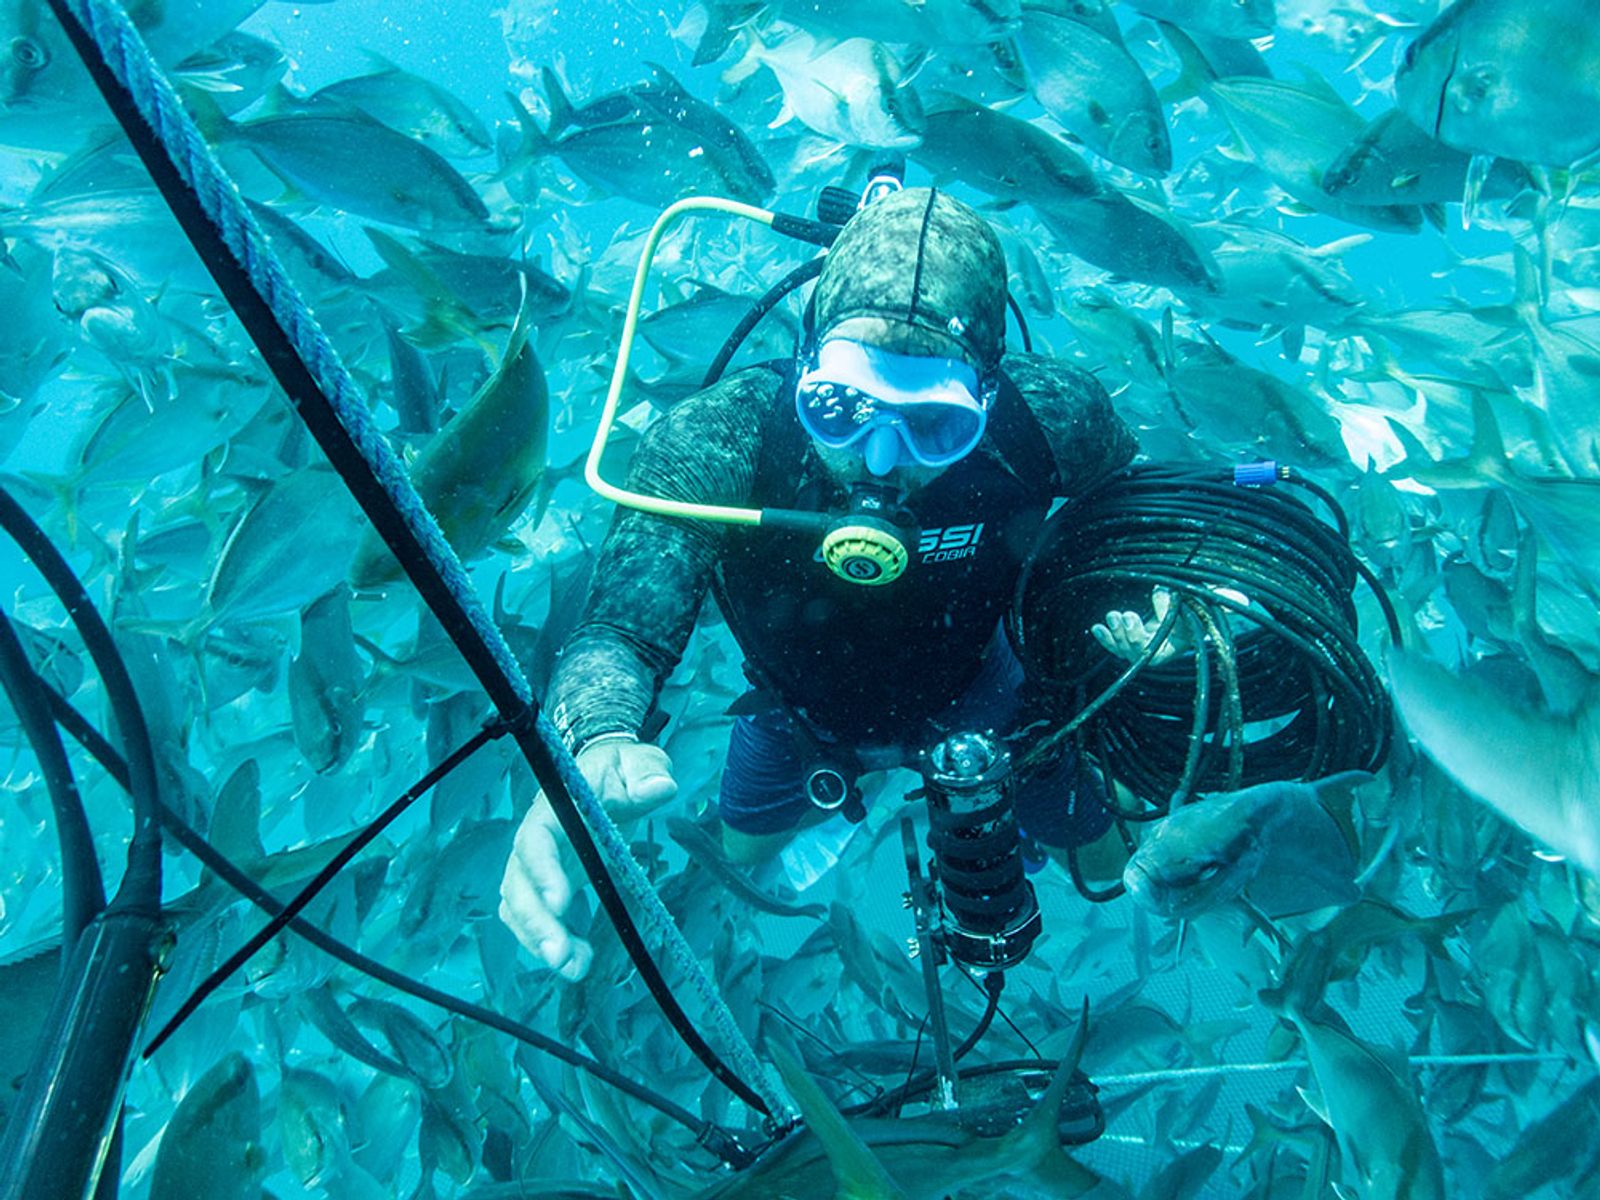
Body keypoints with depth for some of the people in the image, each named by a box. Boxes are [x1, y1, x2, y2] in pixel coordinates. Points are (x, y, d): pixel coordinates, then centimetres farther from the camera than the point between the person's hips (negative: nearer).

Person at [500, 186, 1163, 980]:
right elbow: (621, 632, -42)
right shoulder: (713, 444, -40)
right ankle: (846, 780, 59)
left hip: (973, 683, 0)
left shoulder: (1052, 419, -36)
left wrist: (1143, 606, -34)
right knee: (745, 849, 25)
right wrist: (593, 747, -65)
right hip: (802, 701, 0)